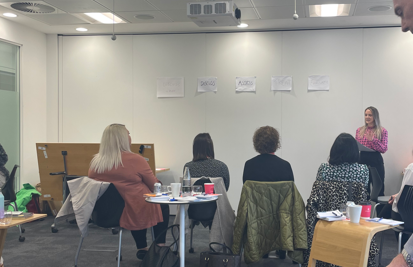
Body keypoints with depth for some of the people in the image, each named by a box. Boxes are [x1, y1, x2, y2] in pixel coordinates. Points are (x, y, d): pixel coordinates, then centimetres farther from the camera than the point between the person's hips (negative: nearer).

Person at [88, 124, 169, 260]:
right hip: (137, 213, -5)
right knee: (163, 205, 24)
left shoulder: (95, 162, -3)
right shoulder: (135, 160, -18)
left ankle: (142, 248, 36)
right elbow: (155, 185, -7)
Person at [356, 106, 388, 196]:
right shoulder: (359, 130, 11)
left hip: (376, 160, -3)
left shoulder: (382, 131, 1)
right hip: (362, 159, 3)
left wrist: (373, 140, -17)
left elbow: (384, 149, -6)